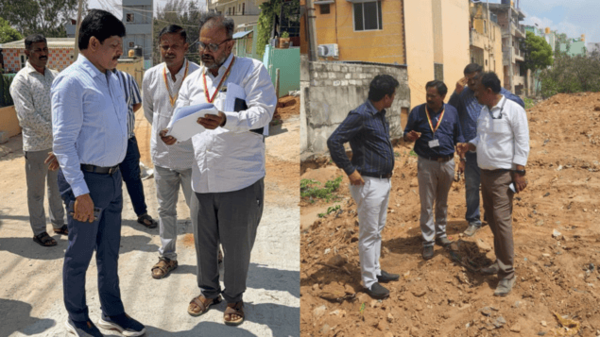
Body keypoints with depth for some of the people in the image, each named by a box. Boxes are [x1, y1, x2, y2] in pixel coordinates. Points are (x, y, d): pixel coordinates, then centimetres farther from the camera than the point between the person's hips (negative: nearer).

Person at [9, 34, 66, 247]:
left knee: (57, 186, 17)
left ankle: (58, 223, 31)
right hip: (37, 145, -5)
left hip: (59, 142, 5)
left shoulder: (55, 76, 9)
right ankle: (39, 231, 17)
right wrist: (53, 131, -16)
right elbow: (27, 116, -16)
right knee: (36, 191, 6)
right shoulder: (21, 80, -9)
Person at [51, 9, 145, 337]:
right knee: (79, 255, 9)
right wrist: (80, 191, -21)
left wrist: (116, 174, 16)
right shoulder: (72, 81, -16)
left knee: (110, 251, 19)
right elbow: (63, 142, -18)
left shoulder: (111, 79, 9)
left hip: (112, 177, 8)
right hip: (86, 179, -8)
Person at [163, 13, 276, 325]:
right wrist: (172, 133, -12)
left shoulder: (252, 70, -3)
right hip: (202, 180, 5)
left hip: (241, 180, -4)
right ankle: (208, 290, 40)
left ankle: (234, 296, 32)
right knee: (203, 241, 17)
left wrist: (225, 120, -29)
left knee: (237, 244, 10)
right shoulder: (191, 81, 14)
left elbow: (263, 111, -14)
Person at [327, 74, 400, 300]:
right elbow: (334, 141, -23)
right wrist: (350, 171, -20)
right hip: (369, 183, -9)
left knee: (377, 230, 19)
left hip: (384, 181, 9)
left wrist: (388, 169, 13)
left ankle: (376, 270, 32)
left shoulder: (380, 115, 9)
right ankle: (369, 281, 12)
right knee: (369, 234, 1)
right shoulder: (360, 115, -19)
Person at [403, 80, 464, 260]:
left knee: (443, 202, 16)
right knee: (427, 205, 1)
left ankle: (441, 234, 32)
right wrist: (410, 136, -19)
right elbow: (406, 134, 4)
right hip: (426, 164, -2)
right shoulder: (417, 112, -3)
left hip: (447, 163, 3)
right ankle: (428, 242, 10)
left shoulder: (452, 112, 3)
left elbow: (458, 136, 11)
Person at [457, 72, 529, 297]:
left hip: (503, 174, -8)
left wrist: (519, 173, -17)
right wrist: (469, 145, -1)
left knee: (502, 220, -11)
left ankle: (507, 274, -4)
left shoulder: (513, 110, -14)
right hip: (486, 173, 8)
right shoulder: (484, 111, 10)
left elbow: (522, 144, -14)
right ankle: (501, 261, 29)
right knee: (492, 218, 14)